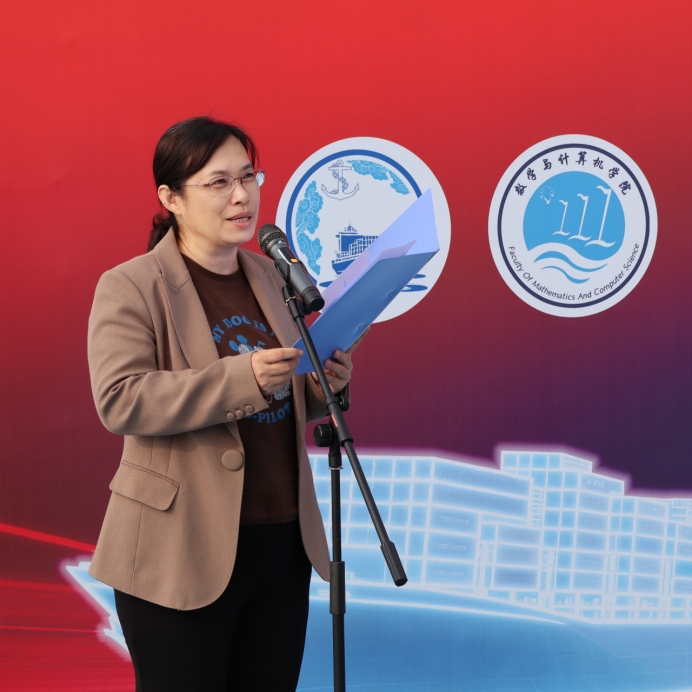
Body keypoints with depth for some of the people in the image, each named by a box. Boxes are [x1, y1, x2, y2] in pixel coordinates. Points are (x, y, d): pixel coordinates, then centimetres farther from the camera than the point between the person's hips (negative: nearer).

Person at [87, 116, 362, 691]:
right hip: (181, 554, -6)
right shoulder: (130, 287, -7)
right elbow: (119, 401, -20)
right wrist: (243, 378, -28)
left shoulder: (272, 278, 13)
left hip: (284, 544, 6)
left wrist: (325, 385, -1)